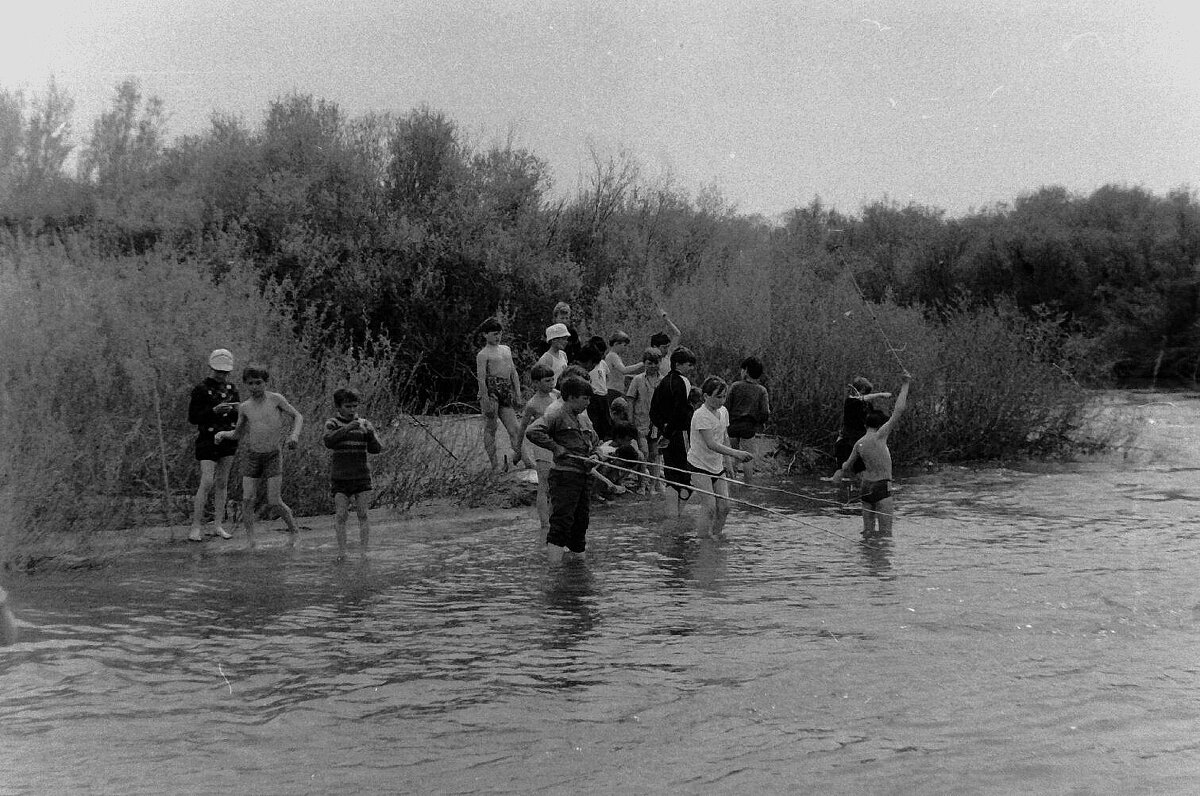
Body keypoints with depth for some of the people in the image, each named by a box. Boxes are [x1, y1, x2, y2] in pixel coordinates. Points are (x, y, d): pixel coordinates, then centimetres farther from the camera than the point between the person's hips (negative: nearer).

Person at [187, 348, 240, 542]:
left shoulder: (231, 389, 10)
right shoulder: (200, 390, -5)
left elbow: (237, 419, 13)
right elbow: (193, 418, -8)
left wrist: (235, 410, -10)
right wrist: (214, 411, -21)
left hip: (227, 439, 5)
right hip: (207, 440, -5)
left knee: (222, 483, 7)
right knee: (207, 483, -12)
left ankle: (218, 525, 13)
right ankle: (196, 527, -6)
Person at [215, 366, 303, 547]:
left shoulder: (276, 399, -5)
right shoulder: (244, 407, 4)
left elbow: (298, 416, 0)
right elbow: (238, 435, 16)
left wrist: (294, 435, -17)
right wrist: (222, 433, -3)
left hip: (273, 456, -3)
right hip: (252, 457, 3)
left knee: (275, 502, -9)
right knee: (247, 500, -7)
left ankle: (294, 531, 14)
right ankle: (250, 542, 3)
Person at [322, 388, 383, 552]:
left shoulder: (364, 424, 9)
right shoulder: (332, 424, 3)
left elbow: (376, 448, 3)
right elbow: (328, 441, -17)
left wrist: (371, 434, -17)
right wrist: (346, 429, -28)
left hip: (362, 476, 2)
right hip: (340, 477, -2)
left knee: (363, 514, -2)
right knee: (341, 515, -5)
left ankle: (363, 549, 1)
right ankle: (342, 550, 1)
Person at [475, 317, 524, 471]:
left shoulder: (506, 349, 19)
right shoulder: (483, 354, -3)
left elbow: (513, 373, 21)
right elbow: (481, 378, -9)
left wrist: (518, 393, 15)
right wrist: (486, 400, -16)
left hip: (506, 391, 6)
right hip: (491, 390, -6)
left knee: (515, 428, -2)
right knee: (490, 428, -1)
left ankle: (517, 455, 5)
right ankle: (494, 464, 2)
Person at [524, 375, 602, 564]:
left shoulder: (579, 418, 19)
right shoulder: (557, 413, -8)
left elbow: (594, 440, 31)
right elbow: (532, 432, -20)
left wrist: (593, 456, 10)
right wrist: (556, 447, -20)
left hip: (583, 476, 9)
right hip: (564, 475, -9)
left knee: (581, 520, 11)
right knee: (562, 520, -12)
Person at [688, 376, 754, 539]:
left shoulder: (723, 411, 5)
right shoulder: (701, 415, -20)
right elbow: (711, 444, -29)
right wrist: (736, 453, -36)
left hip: (717, 466, 7)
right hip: (699, 466, -7)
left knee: (724, 508, 0)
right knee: (710, 509, -15)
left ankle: (716, 536, 14)